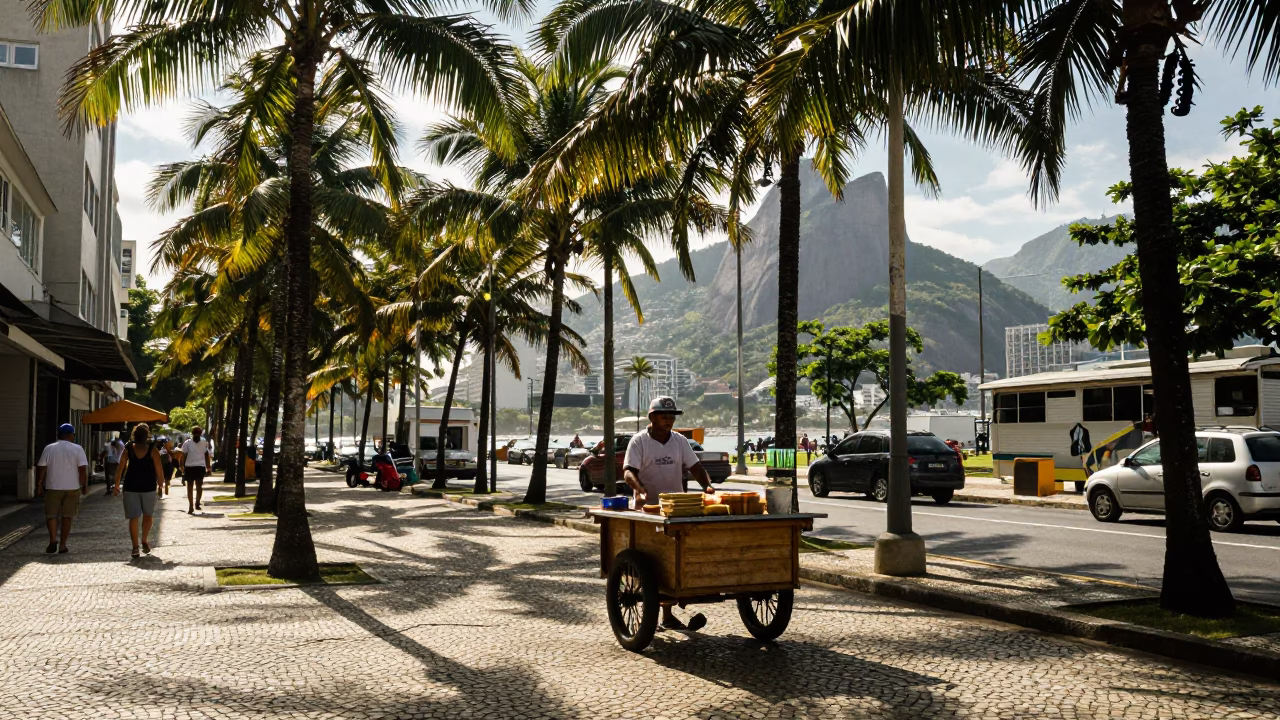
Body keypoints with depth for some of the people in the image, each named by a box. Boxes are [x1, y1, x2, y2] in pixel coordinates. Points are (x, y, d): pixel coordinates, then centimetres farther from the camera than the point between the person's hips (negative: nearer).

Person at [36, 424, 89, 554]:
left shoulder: (49, 448, 2)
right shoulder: (77, 449, -2)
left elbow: (41, 468, 1)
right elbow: (83, 469, -8)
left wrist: (39, 485, 9)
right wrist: (85, 486, 0)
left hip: (52, 488, 0)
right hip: (72, 488, 0)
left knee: (51, 514, 8)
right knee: (67, 516, 7)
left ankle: (53, 539, -11)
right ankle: (63, 545, 7)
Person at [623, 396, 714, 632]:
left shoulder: (680, 441, 10)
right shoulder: (639, 441, -4)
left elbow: (695, 467, 7)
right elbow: (629, 472, -15)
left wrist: (707, 485, -13)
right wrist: (641, 491, -34)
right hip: (647, 509, -4)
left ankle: (667, 613, 7)